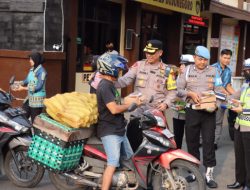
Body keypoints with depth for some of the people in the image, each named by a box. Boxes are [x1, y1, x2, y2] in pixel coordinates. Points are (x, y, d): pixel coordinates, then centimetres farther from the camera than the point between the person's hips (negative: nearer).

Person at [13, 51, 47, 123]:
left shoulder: (41, 71, -16)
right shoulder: (32, 69, 9)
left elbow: (38, 87, -20)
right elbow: (27, 80, 15)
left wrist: (23, 88, -19)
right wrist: (18, 84, -3)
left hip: (37, 99, -8)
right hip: (30, 97, 8)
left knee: (35, 121, -2)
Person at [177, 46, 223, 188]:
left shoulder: (214, 71, 2)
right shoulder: (187, 70, 4)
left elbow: (218, 91, 0)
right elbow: (179, 90, 2)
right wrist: (190, 93, -15)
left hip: (209, 111, -1)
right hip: (192, 110, 1)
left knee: (209, 142, -2)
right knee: (192, 141, 10)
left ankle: (209, 174, 5)